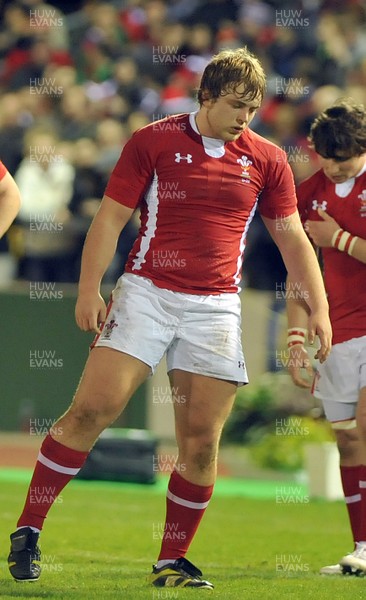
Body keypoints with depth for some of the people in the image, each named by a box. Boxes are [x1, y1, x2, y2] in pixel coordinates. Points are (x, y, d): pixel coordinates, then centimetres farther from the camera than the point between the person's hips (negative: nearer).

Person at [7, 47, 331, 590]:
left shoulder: (265, 160, 8)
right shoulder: (152, 142, 1)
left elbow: (293, 239, 14)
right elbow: (111, 219, 1)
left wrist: (319, 306, 4)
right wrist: (89, 290, -7)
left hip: (216, 308, 2)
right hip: (146, 294, -2)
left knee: (202, 440, -2)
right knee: (92, 409, -11)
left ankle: (172, 562, 9)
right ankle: (28, 530, -4)